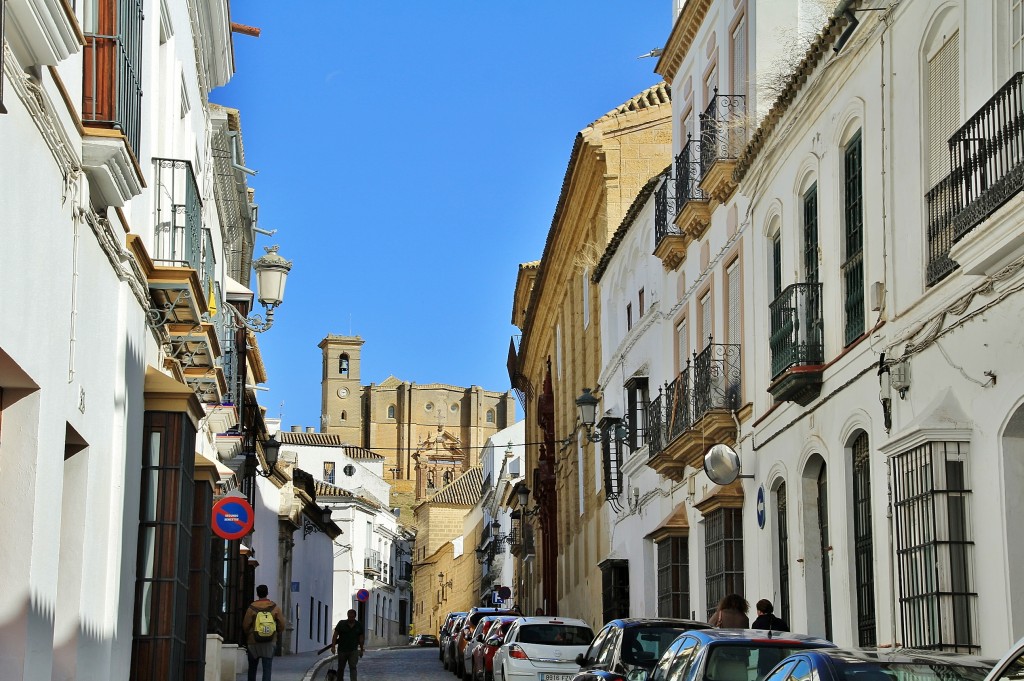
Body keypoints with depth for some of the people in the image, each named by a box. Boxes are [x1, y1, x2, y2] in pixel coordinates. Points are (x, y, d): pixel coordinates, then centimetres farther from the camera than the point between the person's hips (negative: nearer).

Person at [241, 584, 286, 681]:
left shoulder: (252, 608, -6)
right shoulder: (275, 607, -1)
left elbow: (245, 626, -4)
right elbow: (281, 625, 1)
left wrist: (248, 636, 16)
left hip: (253, 641, 0)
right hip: (270, 642, 0)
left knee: (252, 667, 15)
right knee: (267, 668, -3)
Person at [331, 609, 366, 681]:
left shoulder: (359, 625, 2)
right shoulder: (341, 623, -4)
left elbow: (361, 638, 9)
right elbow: (335, 635, -4)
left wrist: (361, 650, 11)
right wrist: (333, 646, -12)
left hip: (353, 650, 0)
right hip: (342, 650, 0)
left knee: (353, 667, -12)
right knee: (341, 668, 10)